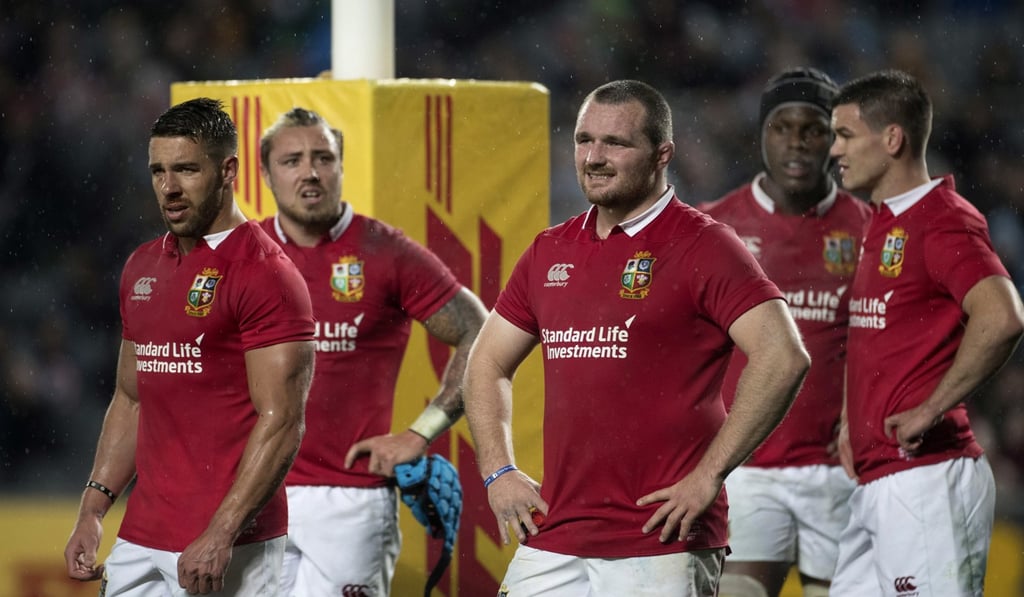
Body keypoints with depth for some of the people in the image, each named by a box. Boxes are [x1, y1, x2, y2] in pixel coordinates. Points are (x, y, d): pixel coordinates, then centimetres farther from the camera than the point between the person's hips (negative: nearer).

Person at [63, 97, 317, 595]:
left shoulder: (264, 272, -10)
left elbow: (281, 423, -15)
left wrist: (220, 536, -20)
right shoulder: (142, 268, 15)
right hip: (140, 542, 7)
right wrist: (94, 509, 13)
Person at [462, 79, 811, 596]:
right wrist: (498, 471, 9)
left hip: (662, 545, -6)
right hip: (553, 543, 6)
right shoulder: (550, 252, 15)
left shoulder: (702, 247, -5)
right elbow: (488, 363, 24)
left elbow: (783, 358, -15)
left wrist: (708, 476, -15)